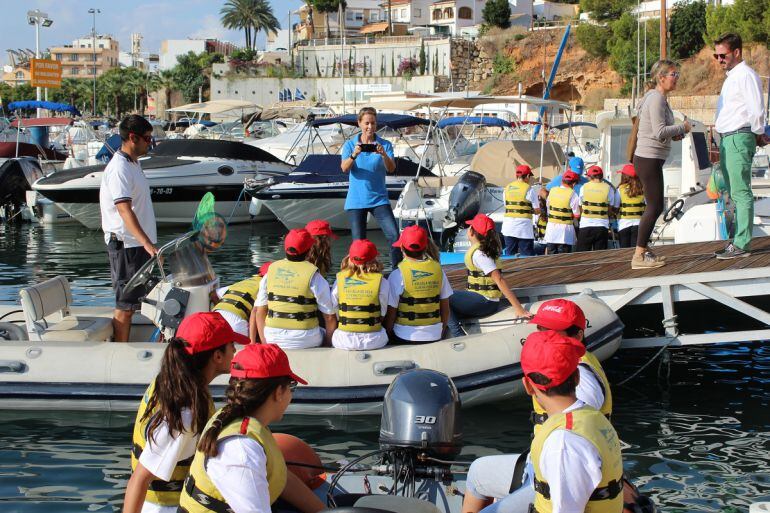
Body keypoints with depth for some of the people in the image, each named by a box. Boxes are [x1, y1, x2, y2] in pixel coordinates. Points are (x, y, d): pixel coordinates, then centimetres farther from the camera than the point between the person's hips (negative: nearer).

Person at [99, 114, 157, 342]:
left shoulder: (134, 164, 14)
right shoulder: (119, 169, -18)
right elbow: (125, 212, -29)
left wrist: (149, 243, 23)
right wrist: (148, 244, -38)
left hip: (138, 244, 10)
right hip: (126, 244, -10)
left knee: (130, 303, 13)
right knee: (125, 306, -5)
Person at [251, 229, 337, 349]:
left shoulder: (271, 270, 3)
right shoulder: (314, 276, -9)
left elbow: (259, 312, 6)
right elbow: (330, 317, -6)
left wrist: (265, 342, 14)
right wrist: (328, 346, 8)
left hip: (273, 340, 4)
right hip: (305, 341, -4)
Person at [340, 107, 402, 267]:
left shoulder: (385, 145, 2)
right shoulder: (350, 144, 3)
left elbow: (391, 169, -11)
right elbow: (344, 168, -11)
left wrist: (384, 155, -31)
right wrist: (354, 155, -31)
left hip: (379, 198, 0)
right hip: (356, 200, 0)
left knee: (394, 236, -14)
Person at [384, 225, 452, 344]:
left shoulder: (397, 275, -12)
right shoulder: (438, 270, 0)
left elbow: (391, 312, -8)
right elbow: (445, 308, 8)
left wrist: (388, 335, 7)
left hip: (406, 337, -4)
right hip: (434, 336, 4)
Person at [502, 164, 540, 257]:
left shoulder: (507, 188, 9)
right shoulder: (529, 190, -7)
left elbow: (506, 205, 13)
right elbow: (537, 211, -6)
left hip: (508, 227, 5)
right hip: (524, 228, -5)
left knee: (509, 255, 10)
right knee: (526, 256, -1)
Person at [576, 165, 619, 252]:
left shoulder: (584, 187, 1)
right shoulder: (608, 188, 0)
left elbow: (580, 208, 6)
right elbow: (611, 210, 3)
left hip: (586, 226, 0)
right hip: (602, 226, 0)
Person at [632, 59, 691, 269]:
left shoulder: (660, 98, 17)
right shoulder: (656, 99, -15)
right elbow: (659, 132, -22)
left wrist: (674, 134, 9)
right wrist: (682, 128, -9)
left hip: (651, 159, 11)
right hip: (648, 158, -11)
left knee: (653, 206, 16)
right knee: (655, 207, -10)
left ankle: (644, 250, 23)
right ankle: (639, 256, -9)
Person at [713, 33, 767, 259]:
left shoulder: (746, 75, -11)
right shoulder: (731, 77, 20)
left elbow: (757, 110, -17)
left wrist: (757, 134, -5)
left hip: (739, 138, -10)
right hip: (727, 139, 10)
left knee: (741, 193, -10)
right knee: (734, 194, 14)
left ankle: (742, 244, -10)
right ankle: (738, 240, 20)